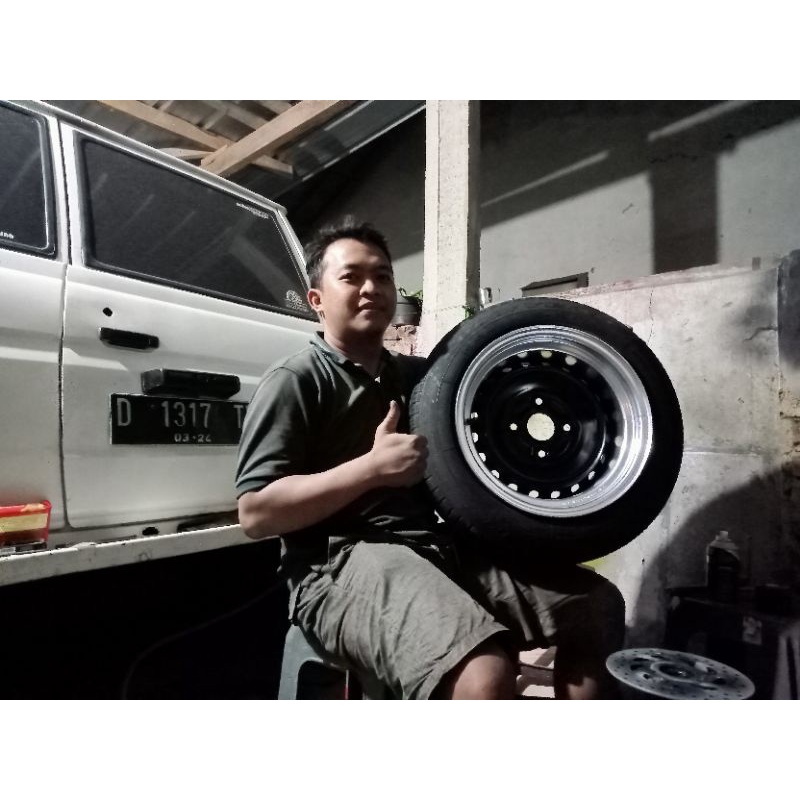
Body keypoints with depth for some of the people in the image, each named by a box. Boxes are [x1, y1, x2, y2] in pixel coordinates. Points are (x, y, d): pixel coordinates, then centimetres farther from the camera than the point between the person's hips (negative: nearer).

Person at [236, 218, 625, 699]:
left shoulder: (419, 375, 19)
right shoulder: (295, 381, -2)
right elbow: (255, 513, -10)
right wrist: (373, 467, -16)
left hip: (442, 546, 7)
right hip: (343, 565, -7)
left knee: (598, 605, 2)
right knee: (486, 672, -32)